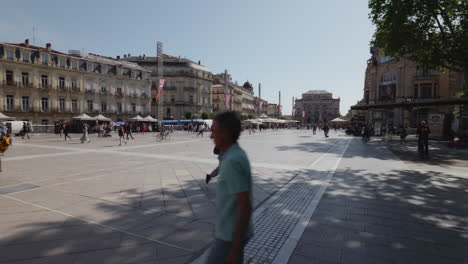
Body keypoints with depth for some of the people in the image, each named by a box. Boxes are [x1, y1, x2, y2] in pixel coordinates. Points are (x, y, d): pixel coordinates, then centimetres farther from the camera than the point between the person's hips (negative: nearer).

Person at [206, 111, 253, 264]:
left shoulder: (232, 161, -28)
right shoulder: (237, 154, 4)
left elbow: (246, 206, -28)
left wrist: (235, 248, -21)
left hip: (232, 235, -9)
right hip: (232, 231, 9)